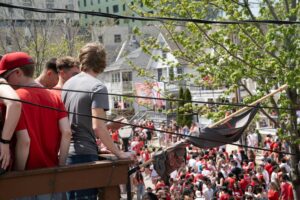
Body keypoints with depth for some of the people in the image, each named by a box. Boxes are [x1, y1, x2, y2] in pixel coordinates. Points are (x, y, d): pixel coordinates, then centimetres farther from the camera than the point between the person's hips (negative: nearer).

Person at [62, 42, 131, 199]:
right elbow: (97, 127, -20)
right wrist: (119, 153, -13)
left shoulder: (68, 84, 11)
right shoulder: (97, 87, -12)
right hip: (84, 155, -7)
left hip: (66, 154, 8)